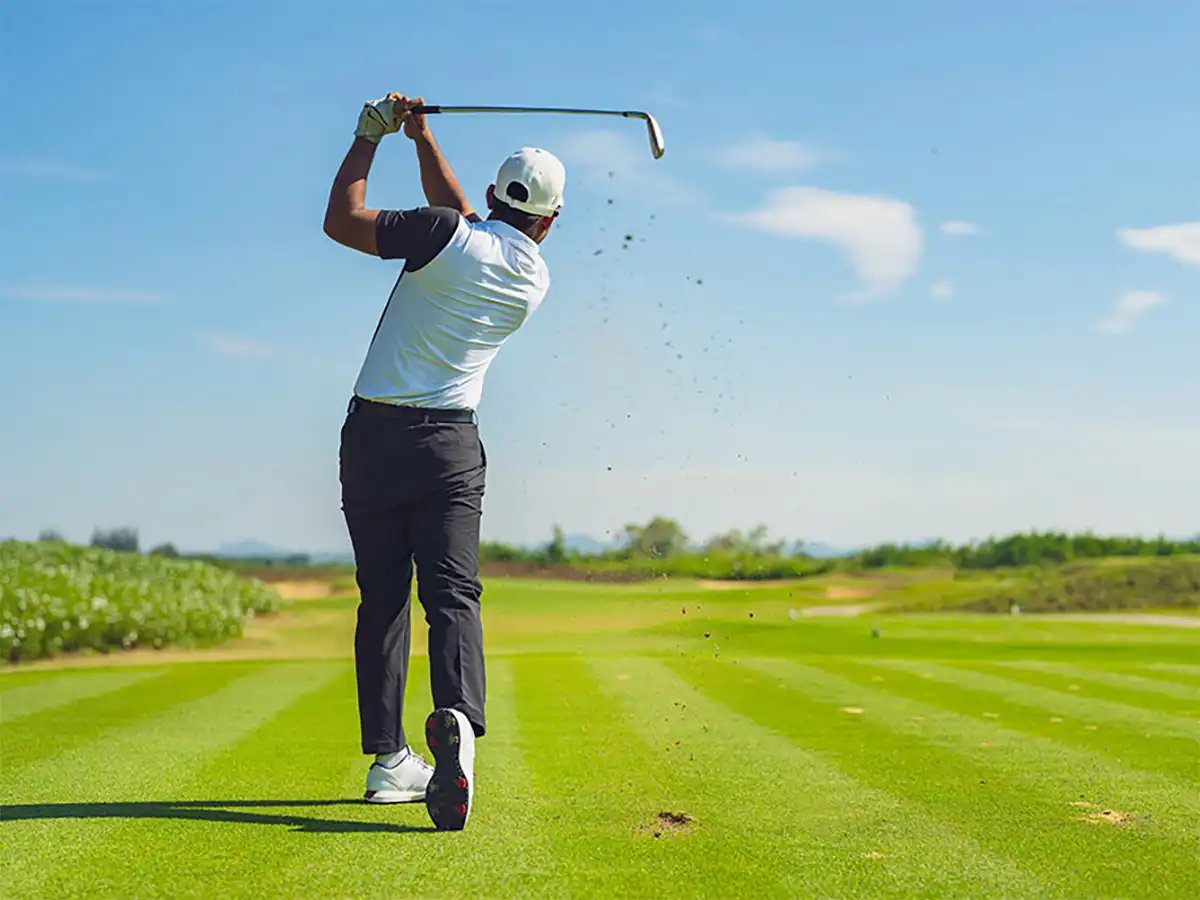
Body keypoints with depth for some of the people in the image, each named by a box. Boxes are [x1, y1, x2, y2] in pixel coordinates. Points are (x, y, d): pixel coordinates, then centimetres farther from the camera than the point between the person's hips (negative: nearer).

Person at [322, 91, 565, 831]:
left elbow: (341, 221, -5)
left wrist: (371, 138, 6)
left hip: (373, 434, -1)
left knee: (382, 597, 7)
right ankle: (458, 720, -32)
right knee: (452, 593, -5)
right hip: (449, 443, 1)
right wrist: (423, 139, 25)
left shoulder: (449, 236, -8)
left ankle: (389, 759, 8)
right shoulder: (536, 282, 8)